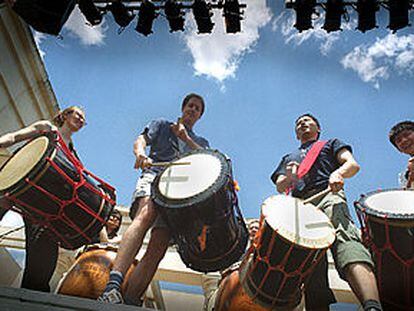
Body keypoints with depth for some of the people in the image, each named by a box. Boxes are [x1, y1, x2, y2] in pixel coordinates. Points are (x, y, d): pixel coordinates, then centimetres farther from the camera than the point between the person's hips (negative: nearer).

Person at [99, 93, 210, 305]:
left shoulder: (201, 142, 34)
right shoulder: (162, 125, 28)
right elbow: (141, 141, 9)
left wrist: (186, 139, 3)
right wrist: (140, 153, -15)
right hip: (153, 176, -3)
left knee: (157, 250, -16)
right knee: (145, 215, -36)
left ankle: (129, 301, -21)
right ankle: (113, 285, -51)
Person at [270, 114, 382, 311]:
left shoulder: (331, 144, 32)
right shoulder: (288, 158, 39)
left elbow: (353, 165, 12)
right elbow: (280, 187, 22)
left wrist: (338, 173, -13)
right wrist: (289, 178, -4)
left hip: (329, 195, -4)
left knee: (344, 236, -37)